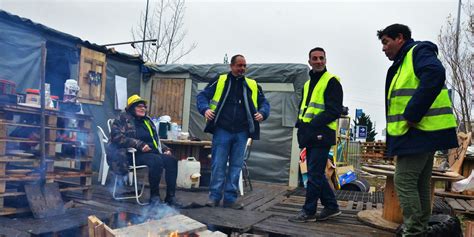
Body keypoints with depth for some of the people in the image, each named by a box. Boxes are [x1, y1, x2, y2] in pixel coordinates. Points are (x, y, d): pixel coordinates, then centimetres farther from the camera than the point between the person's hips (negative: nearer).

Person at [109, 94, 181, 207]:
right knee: (157, 160, -34)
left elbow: (156, 139, 31)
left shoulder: (146, 121, 23)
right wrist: (139, 145, -21)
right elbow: (116, 137, -12)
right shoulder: (123, 118, 3)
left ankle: (171, 196, -18)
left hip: (152, 152, 7)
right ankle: (154, 195, -19)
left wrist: (165, 149, 11)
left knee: (171, 160, -21)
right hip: (134, 154, -6)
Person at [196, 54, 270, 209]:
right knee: (218, 165, 0)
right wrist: (205, 109, -14)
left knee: (236, 166, 7)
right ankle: (214, 196, 12)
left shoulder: (252, 85, 12)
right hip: (222, 131, -2)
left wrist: (262, 113, -5)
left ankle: (230, 198, 16)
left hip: (241, 133, 3)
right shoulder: (219, 81, 6)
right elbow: (202, 96, 6)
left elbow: (264, 103, 16)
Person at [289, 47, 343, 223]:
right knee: (316, 173, 13)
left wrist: (313, 124, -19)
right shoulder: (308, 83, 20)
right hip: (310, 136, 9)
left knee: (314, 174, -5)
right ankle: (331, 206, 24)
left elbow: (334, 110, -14)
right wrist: (300, 123, 5)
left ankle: (308, 211, 4)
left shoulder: (331, 81, -6)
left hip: (321, 134, -9)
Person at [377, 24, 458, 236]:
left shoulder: (419, 51, -7)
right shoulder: (402, 63, 22)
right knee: (419, 184, 14)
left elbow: (435, 75, -26)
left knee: (404, 181, -8)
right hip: (422, 132, 10)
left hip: (419, 131, -10)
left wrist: (412, 115, -25)